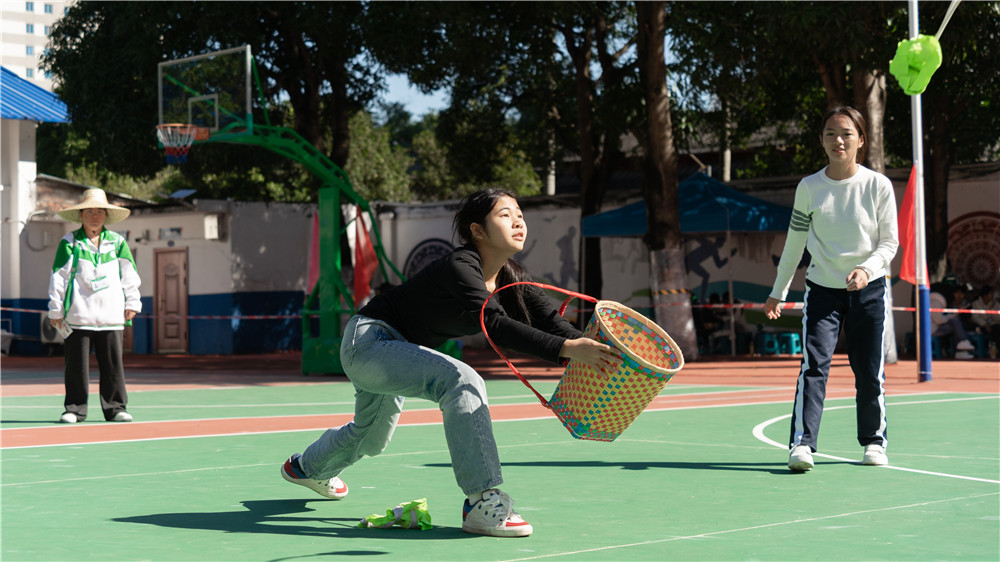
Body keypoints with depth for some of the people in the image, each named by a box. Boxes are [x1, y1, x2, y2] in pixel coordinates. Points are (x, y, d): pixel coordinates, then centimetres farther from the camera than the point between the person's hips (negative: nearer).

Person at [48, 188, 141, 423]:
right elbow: (58, 277, 3)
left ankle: (115, 408, 8)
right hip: (78, 314, -2)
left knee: (113, 363, 1)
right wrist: (56, 310, 1)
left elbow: (129, 275, 16)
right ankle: (75, 408, 9)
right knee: (77, 365, 1)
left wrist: (132, 303, 12)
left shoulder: (118, 242, 11)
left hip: (111, 315, 2)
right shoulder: (69, 243, 3)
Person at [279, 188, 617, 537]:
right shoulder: (458, 268, -29)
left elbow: (552, 321, -16)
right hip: (367, 341, -10)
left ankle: (304, 467, 65)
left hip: (390, 353, 10)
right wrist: (567, 349, -54)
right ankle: (482, 506, -34)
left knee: (370, 440, 32)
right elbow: (495, 325, -44)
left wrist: (594, 350, -35)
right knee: (461, 380, -32)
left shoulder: (511, 281, -4)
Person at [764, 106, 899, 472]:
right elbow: (794, 243, 9)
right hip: (822, 289, 0)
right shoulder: (808, 188, 0)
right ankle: (802, 444, -18)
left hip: (869, 290, 0)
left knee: (870, 373, 5)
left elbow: (890, 242, -2)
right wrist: (778, 292, 12)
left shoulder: (878, 185, -5)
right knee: (813, 364, -14)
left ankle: (873, 441, 23)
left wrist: (867, 268, -22)